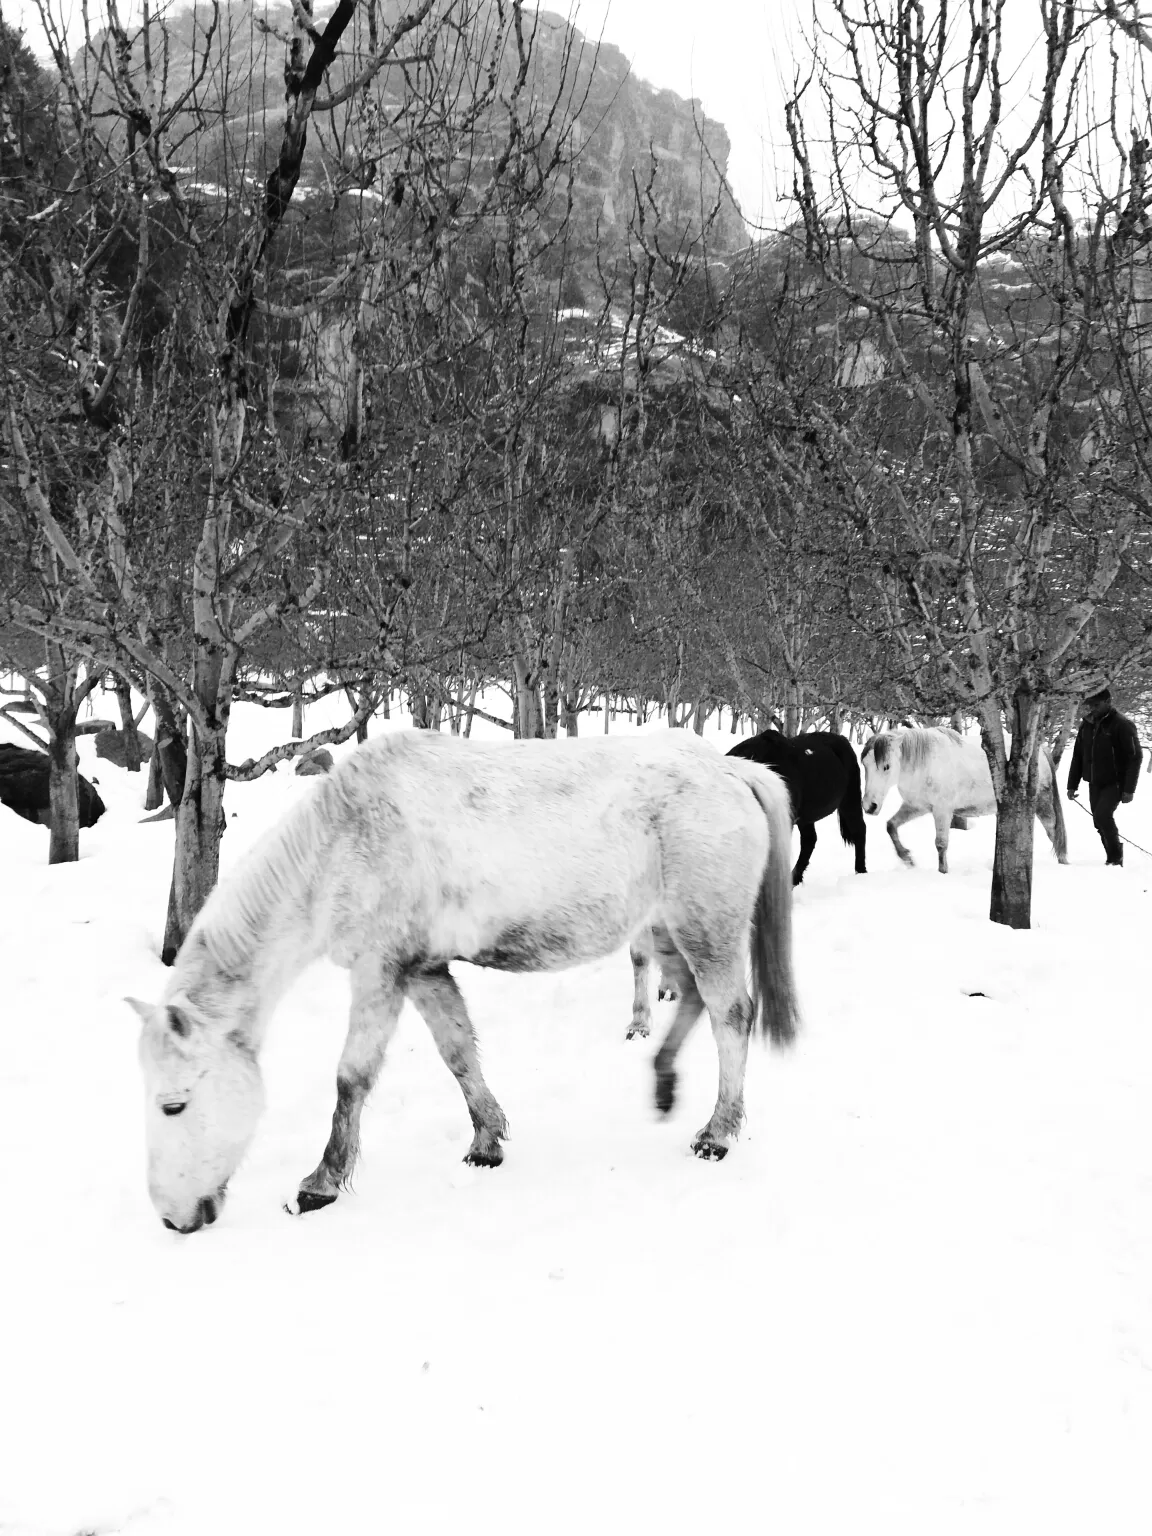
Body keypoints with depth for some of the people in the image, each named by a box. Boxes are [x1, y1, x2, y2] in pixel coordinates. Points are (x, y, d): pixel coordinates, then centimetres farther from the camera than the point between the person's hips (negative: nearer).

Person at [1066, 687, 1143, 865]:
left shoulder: (1122, 724, -13)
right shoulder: (1086, 725, 6)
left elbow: (1135, 757, -14)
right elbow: (1078, 756, 13)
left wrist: (1129, 789, -18)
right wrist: (1072, 785, 10)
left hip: (1115, 783, -6)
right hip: (1095, 784, 6)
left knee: (1102, 815, -20)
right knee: (1099, 822, 4)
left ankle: (1116, 855, -3)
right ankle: (1113, 857, 16)